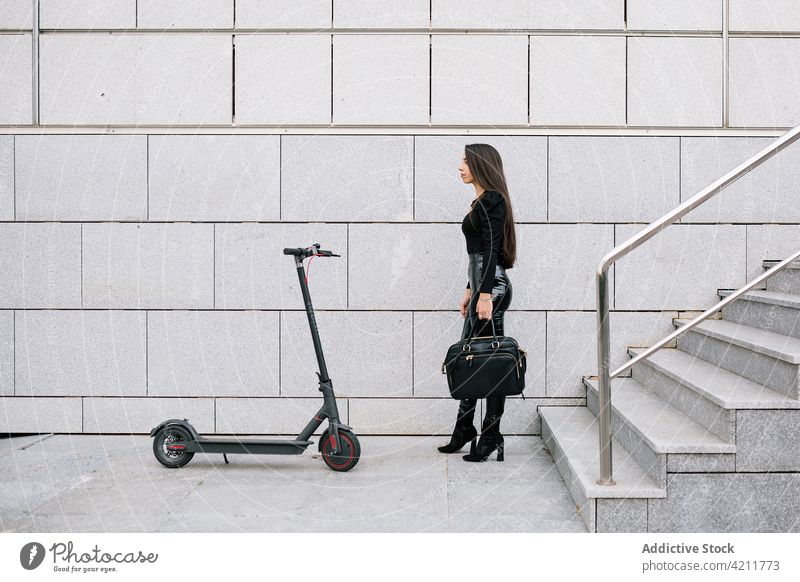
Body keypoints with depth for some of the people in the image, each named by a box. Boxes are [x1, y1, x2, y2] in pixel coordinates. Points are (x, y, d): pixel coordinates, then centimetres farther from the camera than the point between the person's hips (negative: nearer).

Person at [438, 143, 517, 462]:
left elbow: (491, 250, -18)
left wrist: (485, 295, -23)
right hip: (482, 284, 10)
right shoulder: (481, 202, 18)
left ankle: (490, 435, -1)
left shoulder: (491, 200, -11)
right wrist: (470, 290, 25)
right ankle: (465, 430, 19)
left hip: (491, 286, -10)